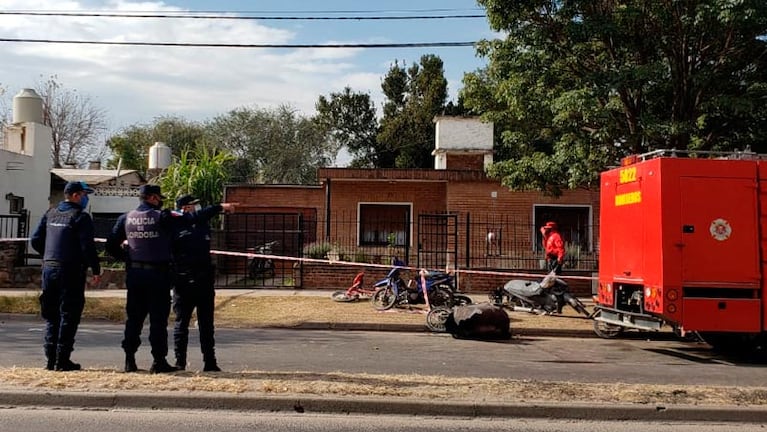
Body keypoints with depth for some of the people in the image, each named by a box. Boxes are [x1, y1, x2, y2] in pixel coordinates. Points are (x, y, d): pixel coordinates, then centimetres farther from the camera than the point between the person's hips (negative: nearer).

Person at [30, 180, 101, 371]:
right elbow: (87, 246, -16)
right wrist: (96, 269, -8)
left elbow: (36, 240, 12)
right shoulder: (80, 217, -9)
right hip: (71, 271, -7)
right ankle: (62, 360, 0)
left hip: (49, 269, 7)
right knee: (68, 315, 0)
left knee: (51, 315, 14)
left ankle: (51, 359, 15)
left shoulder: (50, 214, 12)